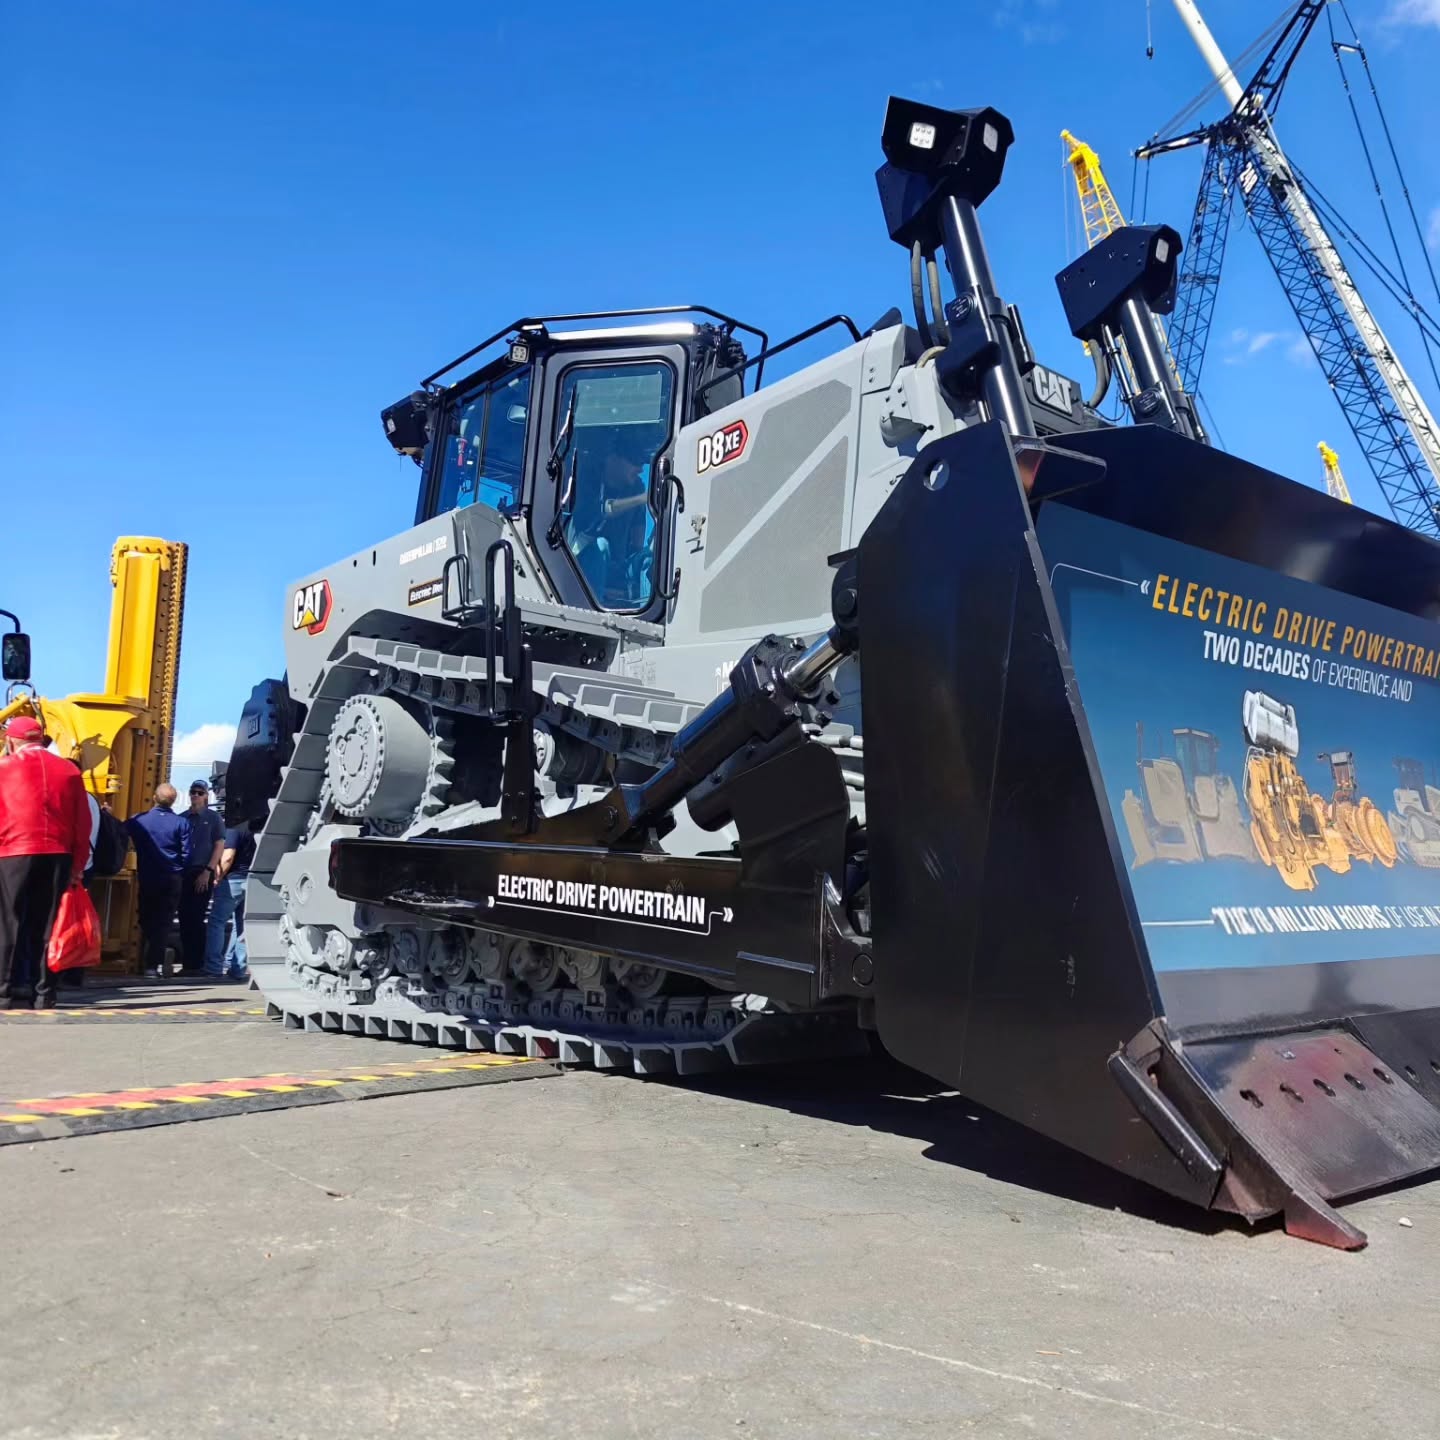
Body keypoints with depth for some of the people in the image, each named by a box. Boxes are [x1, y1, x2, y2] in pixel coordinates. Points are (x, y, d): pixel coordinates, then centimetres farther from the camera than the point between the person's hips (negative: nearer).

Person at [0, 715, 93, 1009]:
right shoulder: (69, 770, 10)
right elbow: (83, 823, 8)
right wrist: (78, 865, 11)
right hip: (58, 857, 2)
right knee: (47, 927, 6)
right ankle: (43, 995, 6)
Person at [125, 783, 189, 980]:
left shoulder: (138, 821, -4)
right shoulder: (181, 824, -7)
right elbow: (186, 855, -6)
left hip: (147, 879, 1)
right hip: (172, 880, -1)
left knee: (147, 920, 15)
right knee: (164, 922, 2)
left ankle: (146, 962, 17)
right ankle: (155, 964, -2)